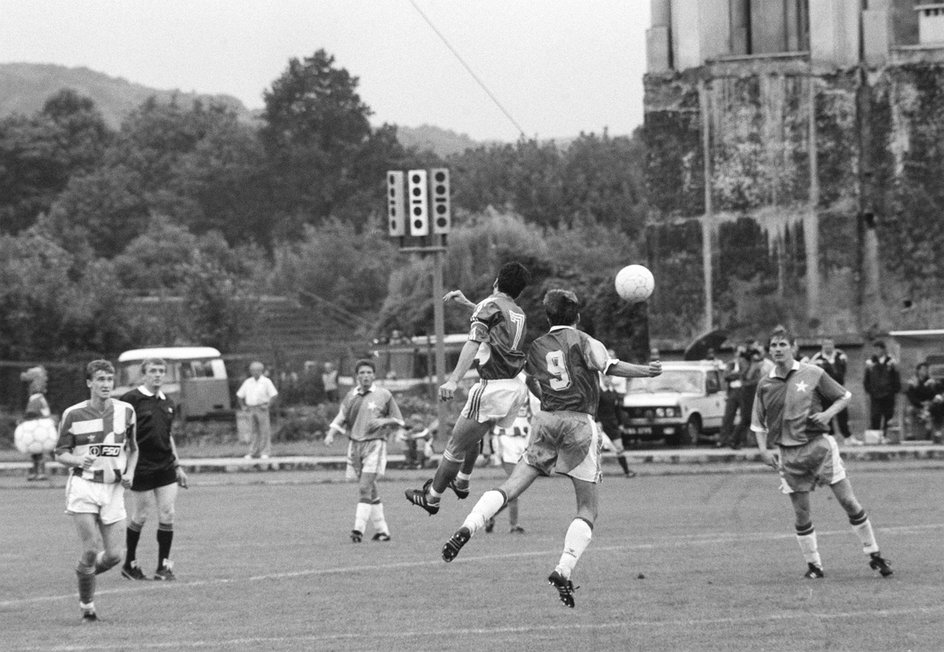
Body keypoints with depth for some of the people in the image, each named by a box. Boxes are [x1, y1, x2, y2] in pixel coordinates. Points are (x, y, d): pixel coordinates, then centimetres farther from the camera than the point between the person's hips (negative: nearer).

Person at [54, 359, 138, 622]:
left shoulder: (125, 411, 4)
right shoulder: (73, 414, -4)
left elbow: (132, 448, 18)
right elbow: (60, 453, 2)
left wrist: (129, 473, 0)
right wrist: (78, 460, -19)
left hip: (113, 489, 3)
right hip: (83, 486, -3)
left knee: (113, 555, -4)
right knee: (91, 549, -15)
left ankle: (87, 571, 30)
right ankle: (87, 607, 2)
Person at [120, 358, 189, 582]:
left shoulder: (167, 403, 13)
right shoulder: (132, 399, -8)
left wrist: (177, 465, 22)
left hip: (165, 466, 5)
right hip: (141, 468, -5)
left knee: (167, 516, -1)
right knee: (139, 517, 2)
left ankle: (164, 566, 6)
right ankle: (130, 565, 17)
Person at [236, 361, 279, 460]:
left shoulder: (266, 382, -1)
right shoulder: (247, 382, 11)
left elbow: (274, 395, -5)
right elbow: (240, 395, 17)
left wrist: (268, 405, -12)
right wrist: (242, 406, 8)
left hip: (262, 408, -4)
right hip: (251, 410, 4)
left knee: (264, 431, -4)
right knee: (253, 431, 4)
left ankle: (265, 452, -2)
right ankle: (252, 452, 5)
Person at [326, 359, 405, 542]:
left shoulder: (383, 395, 1)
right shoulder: (351, 396, 11)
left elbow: (399, 421, 7)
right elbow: (341, 419, 15)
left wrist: (383, 421, -12)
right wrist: (330, 434, -2)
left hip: (375, 444, -4)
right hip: (355, 445, 4)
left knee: (365, 488, -16)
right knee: (371, 491, 9)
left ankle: (359, 529, -20)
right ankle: (382, 530, 17)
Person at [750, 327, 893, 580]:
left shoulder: (812, 374, -1)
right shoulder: (765, 385, 6)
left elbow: (845, 396, 7)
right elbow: (758, 423, 15)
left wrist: (828, 414, -10)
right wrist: (763, 450, 1)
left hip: (819, 443, -2)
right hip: (788, 453, 2)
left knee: (849, 502, -5)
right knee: (801, 514, 2)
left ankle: (874, 555, 6)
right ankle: (813, 565, 15)